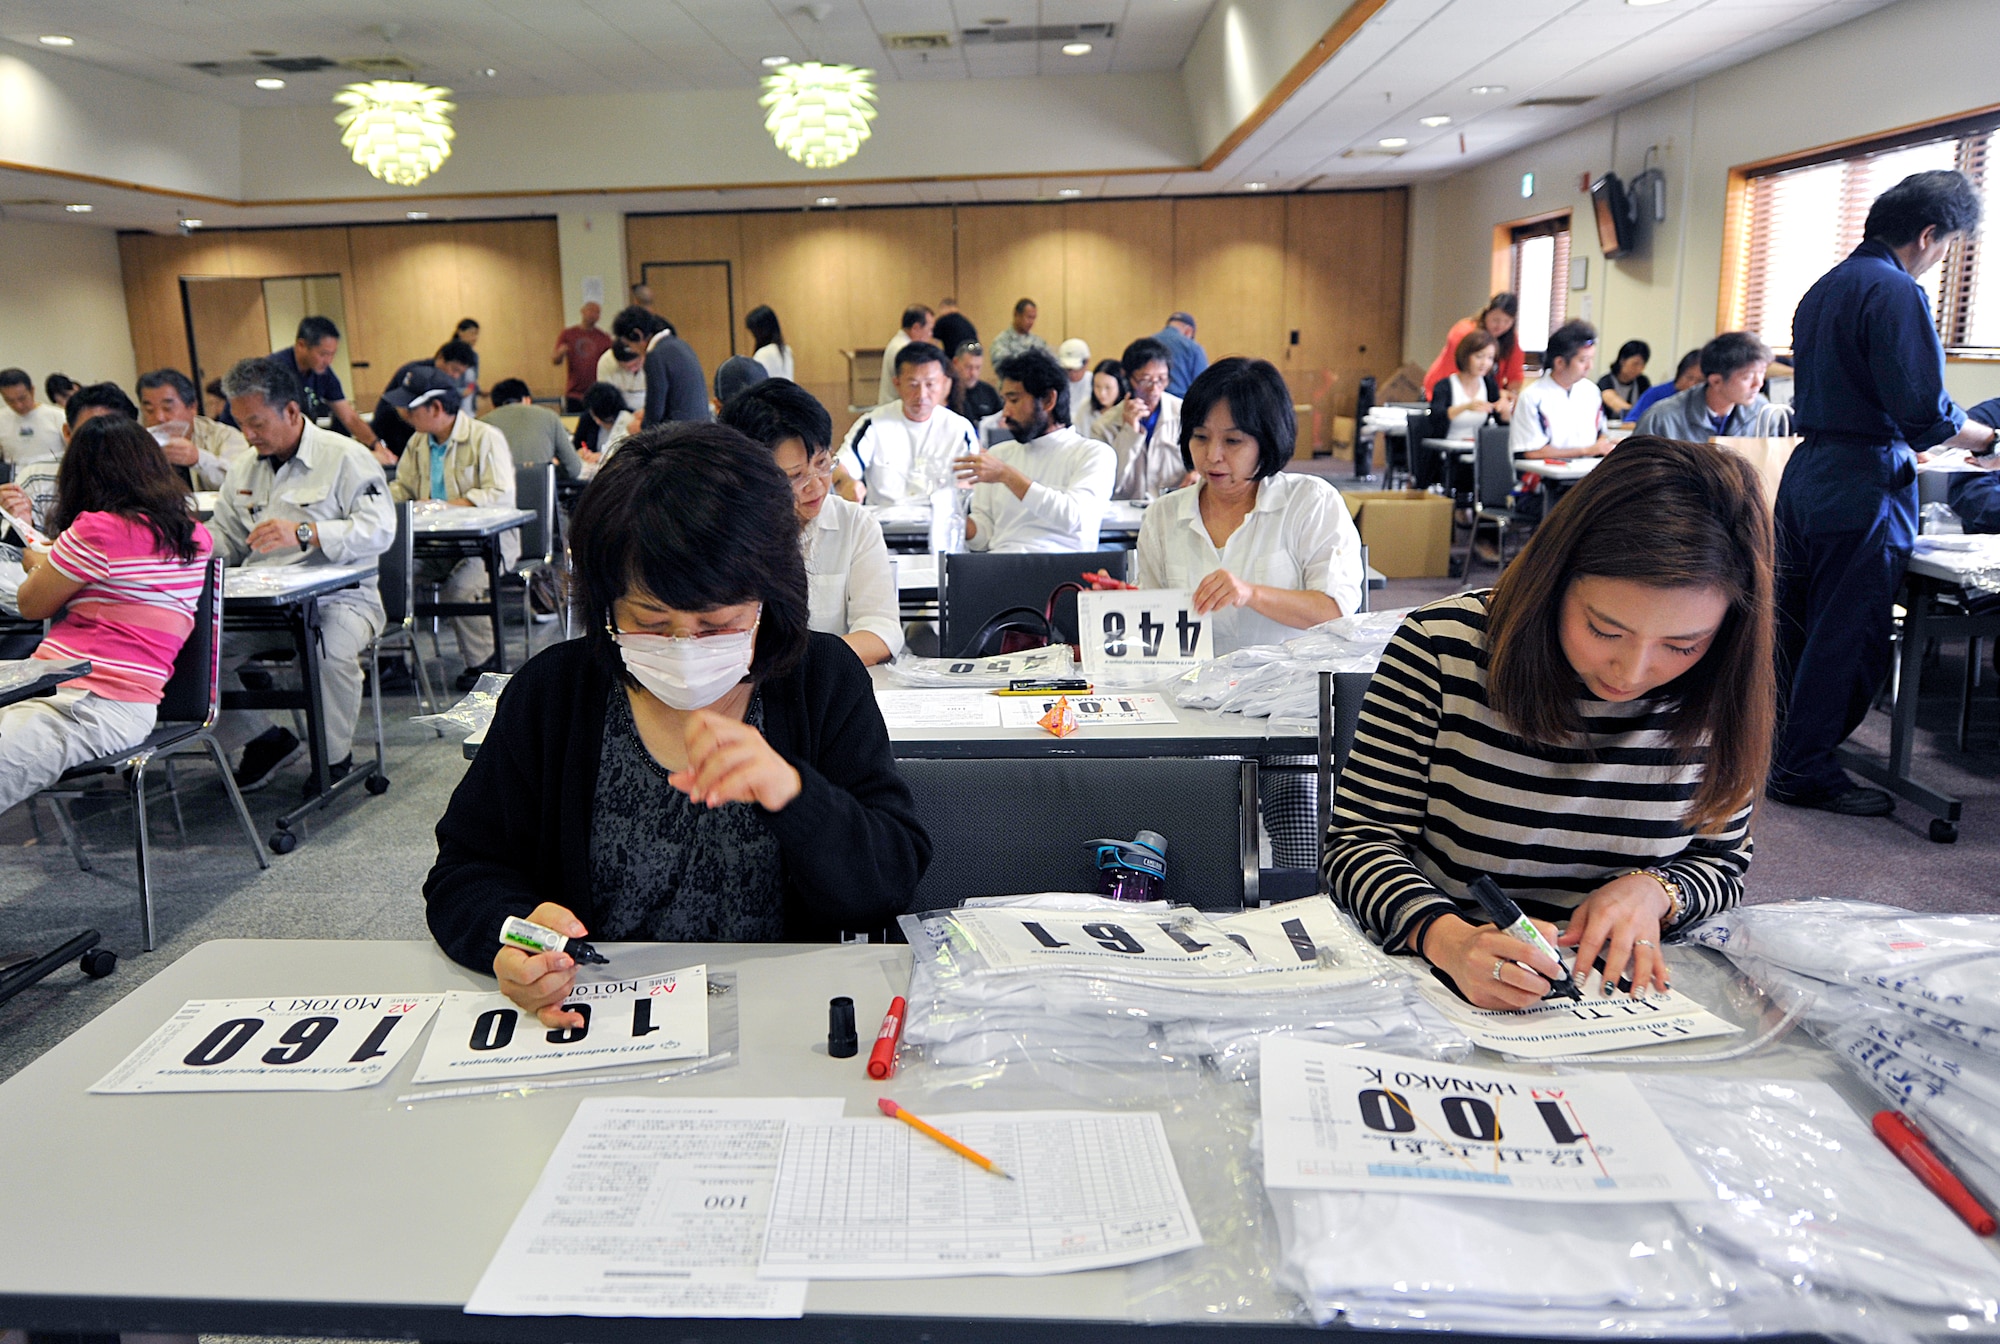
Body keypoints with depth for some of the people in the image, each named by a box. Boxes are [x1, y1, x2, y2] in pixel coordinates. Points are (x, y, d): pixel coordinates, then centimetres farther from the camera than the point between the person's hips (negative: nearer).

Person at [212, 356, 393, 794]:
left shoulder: (345, 457, -2)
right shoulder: (242, 469, 19)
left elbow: (379, 530, -14)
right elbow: (224, 540, 24)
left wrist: (304, 534, -25)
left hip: (337, 597, -6)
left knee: (331, 648, -37)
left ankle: (335, 756, -10)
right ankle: (263, 740, 4)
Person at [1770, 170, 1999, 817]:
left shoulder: (1823, 288, 15)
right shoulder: (1894, 292, -13)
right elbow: (1924, 411, -20)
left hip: (1806, 474, 9)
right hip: (1862, 489, -9)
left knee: (1794, 626, 16)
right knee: (1849, 636, 0)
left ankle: (1766, 744, 26)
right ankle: (1804, 769, 6)